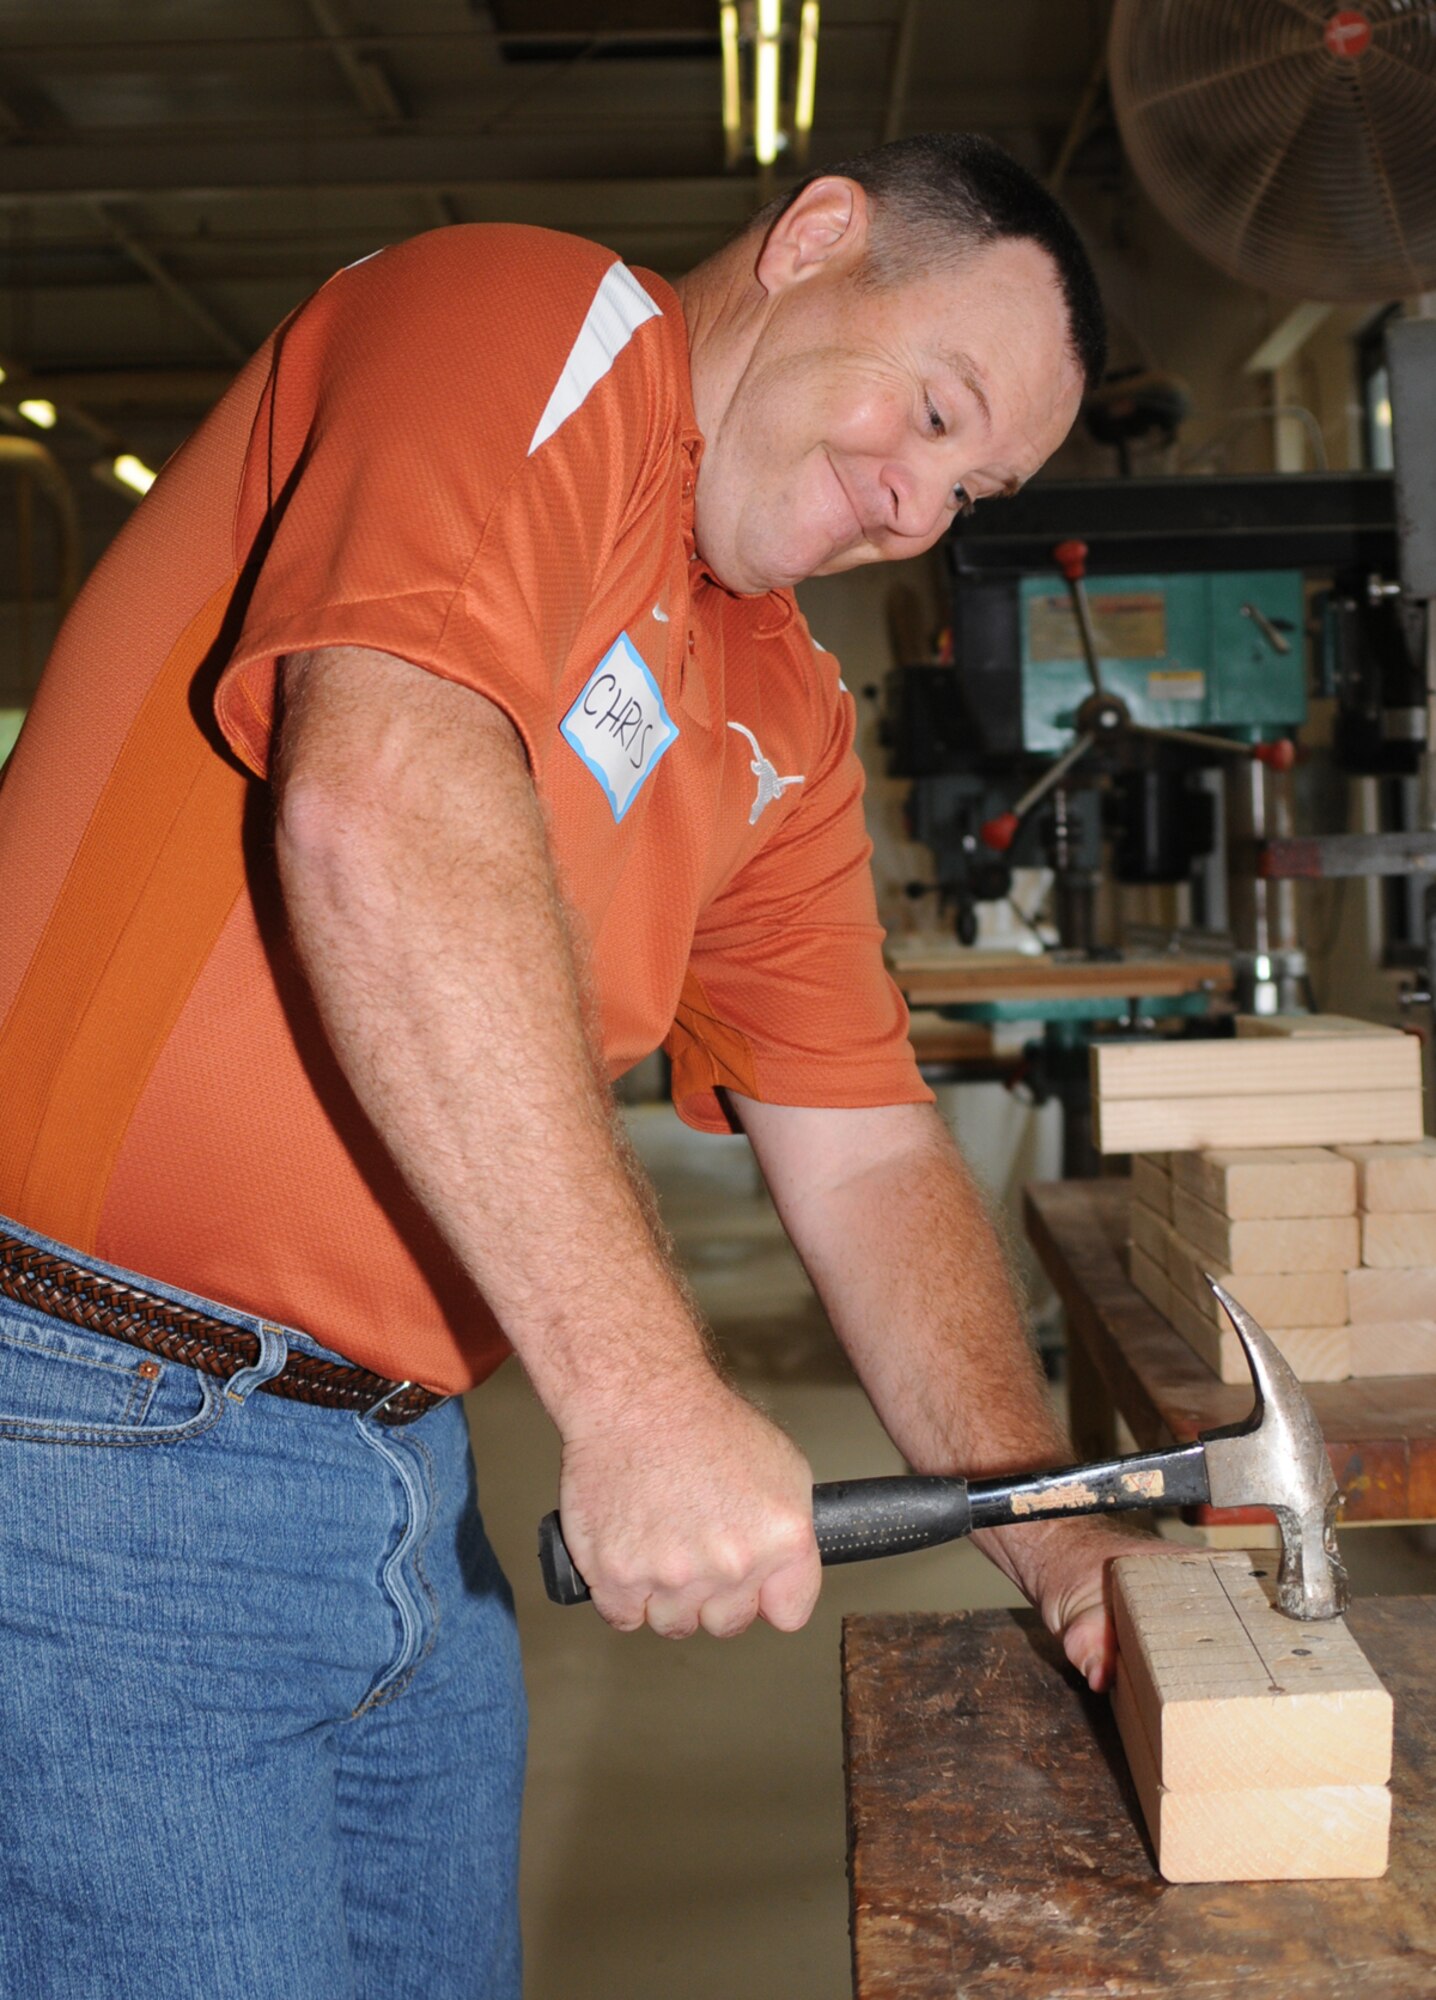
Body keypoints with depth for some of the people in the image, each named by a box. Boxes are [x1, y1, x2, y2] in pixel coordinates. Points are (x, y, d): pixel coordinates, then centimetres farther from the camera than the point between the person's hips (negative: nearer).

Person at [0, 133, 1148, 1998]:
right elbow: (383, 803, -27)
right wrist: (644, 1386, -28)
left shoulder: (789, 721, 14)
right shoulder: (540, 323, -9)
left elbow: (866, 1156, 14)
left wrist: (1059, 1530, 3)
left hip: (405, 1485, 8)